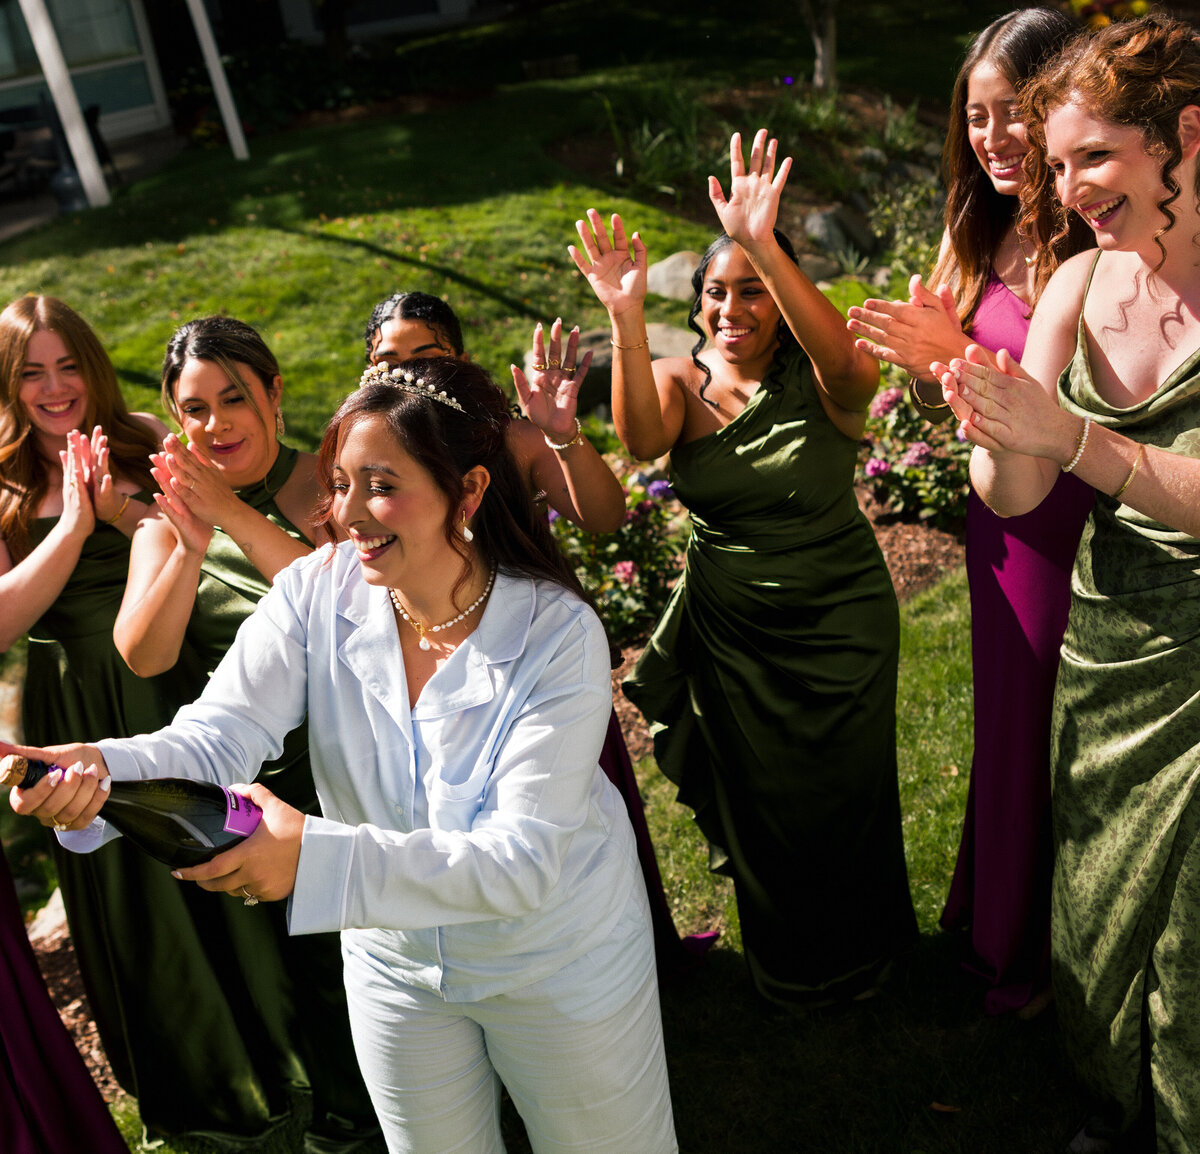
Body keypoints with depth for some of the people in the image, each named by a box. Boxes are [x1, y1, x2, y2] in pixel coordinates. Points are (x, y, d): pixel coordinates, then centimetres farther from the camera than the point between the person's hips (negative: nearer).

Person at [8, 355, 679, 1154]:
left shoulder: (558, 633, -29)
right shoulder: (317, 592, -16)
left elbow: (525, 859, -34)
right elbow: (223, 730, -24)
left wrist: (317, 852, -45)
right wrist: (104, 767, -46)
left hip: (562, 967, -3)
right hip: (396, 963, 4)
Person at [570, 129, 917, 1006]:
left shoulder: (815, 381, -14)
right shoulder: (679, 380, -5)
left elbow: (852, 365, -39)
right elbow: (642, 437, -28)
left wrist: (765, 245, -49)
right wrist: (626, 317, -43)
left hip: (838, 625, -2)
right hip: (727, 629, 3)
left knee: (840, 800, 15)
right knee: (756, 799, 20)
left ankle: (854, 955, 47)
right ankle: (784, 960, 48)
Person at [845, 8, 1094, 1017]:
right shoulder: (977, 235, 4)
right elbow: (939, 408, 7)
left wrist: (965, 356, -29)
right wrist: (923, 357, -14)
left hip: (1078, 526, -6)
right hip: (1000, 517, 6)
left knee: (1051, 730, 10)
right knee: (1005, 715, 20)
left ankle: (1041, 950, 37)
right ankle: (994, 925, 45)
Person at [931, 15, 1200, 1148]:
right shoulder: (1082, 282, 0)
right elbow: (1013, 494, -5)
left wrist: (1069, 435, -31)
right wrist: (994, 436, -25)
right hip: (1104, 643, 5)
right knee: (1093, 921, 19)